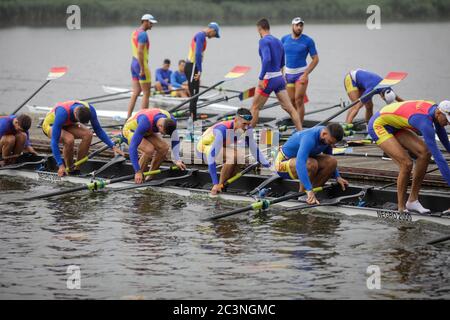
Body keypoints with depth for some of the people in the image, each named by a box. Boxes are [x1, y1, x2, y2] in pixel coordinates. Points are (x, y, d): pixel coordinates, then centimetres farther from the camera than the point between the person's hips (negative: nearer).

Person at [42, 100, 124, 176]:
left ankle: (76, 169, -13)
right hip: (50, 126, -5)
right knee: (69, 139, -37)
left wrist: (113, 147, -19)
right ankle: (69, 169, -13)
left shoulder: (89, 109, -26)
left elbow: (98, 130, -10)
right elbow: (54, 141, -38)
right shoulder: (63, 113, -41)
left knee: (88, 134, -25)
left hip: (67, 125, 5)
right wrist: (61, 165, -42)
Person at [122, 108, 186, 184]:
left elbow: (175, 141, -8)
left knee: (164, 147, -16)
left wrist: (177, 160, -16)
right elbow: (132, 147, -42)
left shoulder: (170, 121, -25)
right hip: (130, 131, -6)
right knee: (149, 149, -32)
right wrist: (138, 172, -42)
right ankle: (138, 177, -14)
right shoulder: (145, 123, -43)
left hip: (147, 132, 6)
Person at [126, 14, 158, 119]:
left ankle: (128, 117, 10)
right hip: (141, 64, -9)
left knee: (136, 93, 11)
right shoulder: (143, 34, -15)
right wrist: (142, 69, -23)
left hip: (133, 63, 9)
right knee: (146, 93, -3)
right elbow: (140, 52, -22)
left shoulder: (134, 32, 15)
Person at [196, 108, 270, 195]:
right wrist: (215, 184, -40)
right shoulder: (222, 130, -36)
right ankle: (220, 187, -17)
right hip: (204, 148, -8)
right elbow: (211, 156, -37)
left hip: (221, 146, 8)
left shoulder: (247, 130, -16)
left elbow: (255, 149, -2)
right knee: (233, 156, -31)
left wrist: (269, 166, -8)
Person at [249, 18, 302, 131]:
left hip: (269, 79, -7)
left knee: (254, 108, 7)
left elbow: (267, 59, -27)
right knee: (289, 108, 3)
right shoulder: (278, 42, 13)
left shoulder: (264, 41, -11)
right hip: (279, 77, 7)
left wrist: (261, 78, -27)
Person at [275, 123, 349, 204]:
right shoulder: (310, 138, -34)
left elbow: (330, 159, 11)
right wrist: (309, 190, -52)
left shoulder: (327, 136, -9)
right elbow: (300, 164, -47)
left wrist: (338, 177, -1)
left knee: (332, 161, -14)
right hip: (284, 164, -8)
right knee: (312, 164, -37)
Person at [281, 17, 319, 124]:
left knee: (299, 100, -10)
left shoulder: (308, 41, -7)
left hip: (301, 74, -4)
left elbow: (315, 59, -6)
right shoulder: (284, 39, 4)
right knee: (291, 101, 8)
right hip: (288, 74, 4)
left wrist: (305, 75, -14)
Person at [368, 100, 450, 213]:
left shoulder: (435, 108, -11)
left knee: (425, 153, -9)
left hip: (394, 126, 9)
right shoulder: (425, 122, -36)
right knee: (406, 163, -22)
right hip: (378, 126, -9)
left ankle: (413, 200, -1)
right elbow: (437, 156, -37)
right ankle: (401, 208, -7)